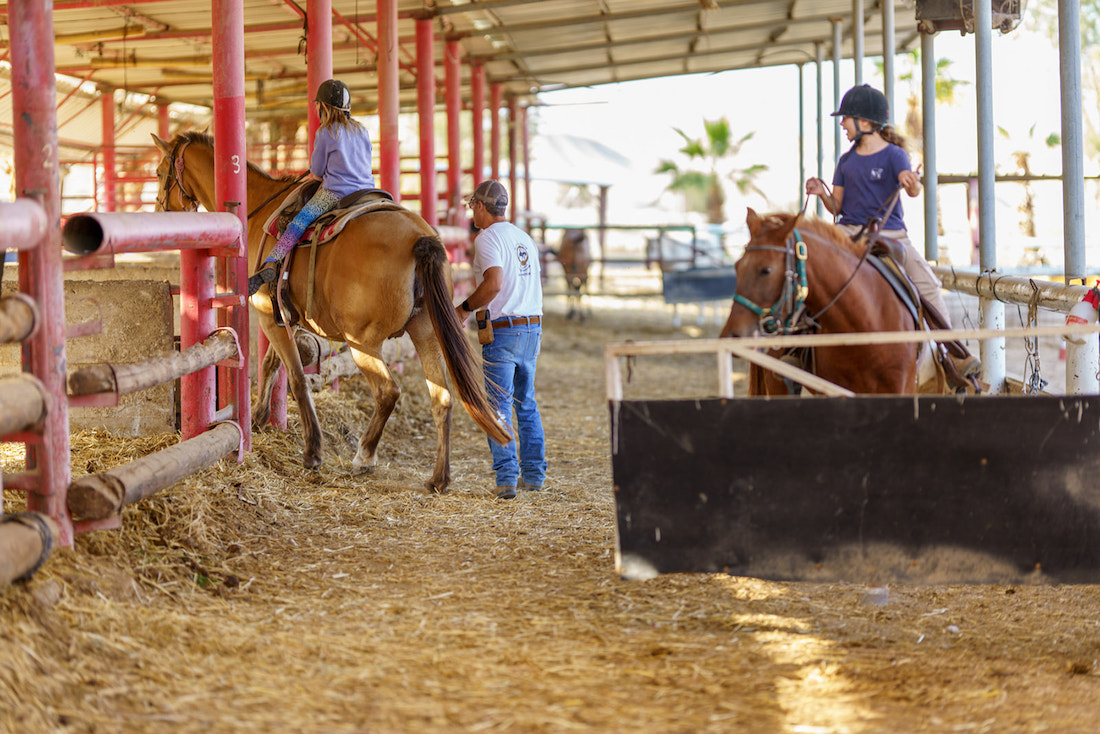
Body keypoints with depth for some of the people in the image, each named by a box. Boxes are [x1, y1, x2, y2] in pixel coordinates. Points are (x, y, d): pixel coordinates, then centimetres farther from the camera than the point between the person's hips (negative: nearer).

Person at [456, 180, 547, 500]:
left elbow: (494, 284, -23)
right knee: (527, 404, 15)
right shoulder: (525, 238, 16)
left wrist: (465, 308, -11)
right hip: (533, 327, 7)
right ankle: (533, 473, 16)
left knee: (499, 406, -4)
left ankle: (507, 476, -10)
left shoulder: (487, 238, -10)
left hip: (503, 329, -7)